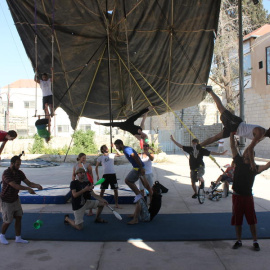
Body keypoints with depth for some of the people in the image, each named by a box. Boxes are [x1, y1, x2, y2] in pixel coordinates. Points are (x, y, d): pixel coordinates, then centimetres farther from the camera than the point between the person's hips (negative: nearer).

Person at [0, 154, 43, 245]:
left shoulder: (19, 173, -2)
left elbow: (28, 183, -7)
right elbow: (15, 185, -35)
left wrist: (37, 185, -26)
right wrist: (28, 189, -41)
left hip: (15, 199, 6)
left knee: (18, 218, 6)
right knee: (8, 221, 4)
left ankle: (18, 238, 19)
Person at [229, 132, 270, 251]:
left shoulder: (254, 168, -2)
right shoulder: (239, 161, 2)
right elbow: (232, 146, 1)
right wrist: (232, 133, -3)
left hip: (248, 196, -1)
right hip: (237, 196, 2)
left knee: (251, 220, 5)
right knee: (237, 220, 10)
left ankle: (255, 241, 20)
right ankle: (239, 241, 24)